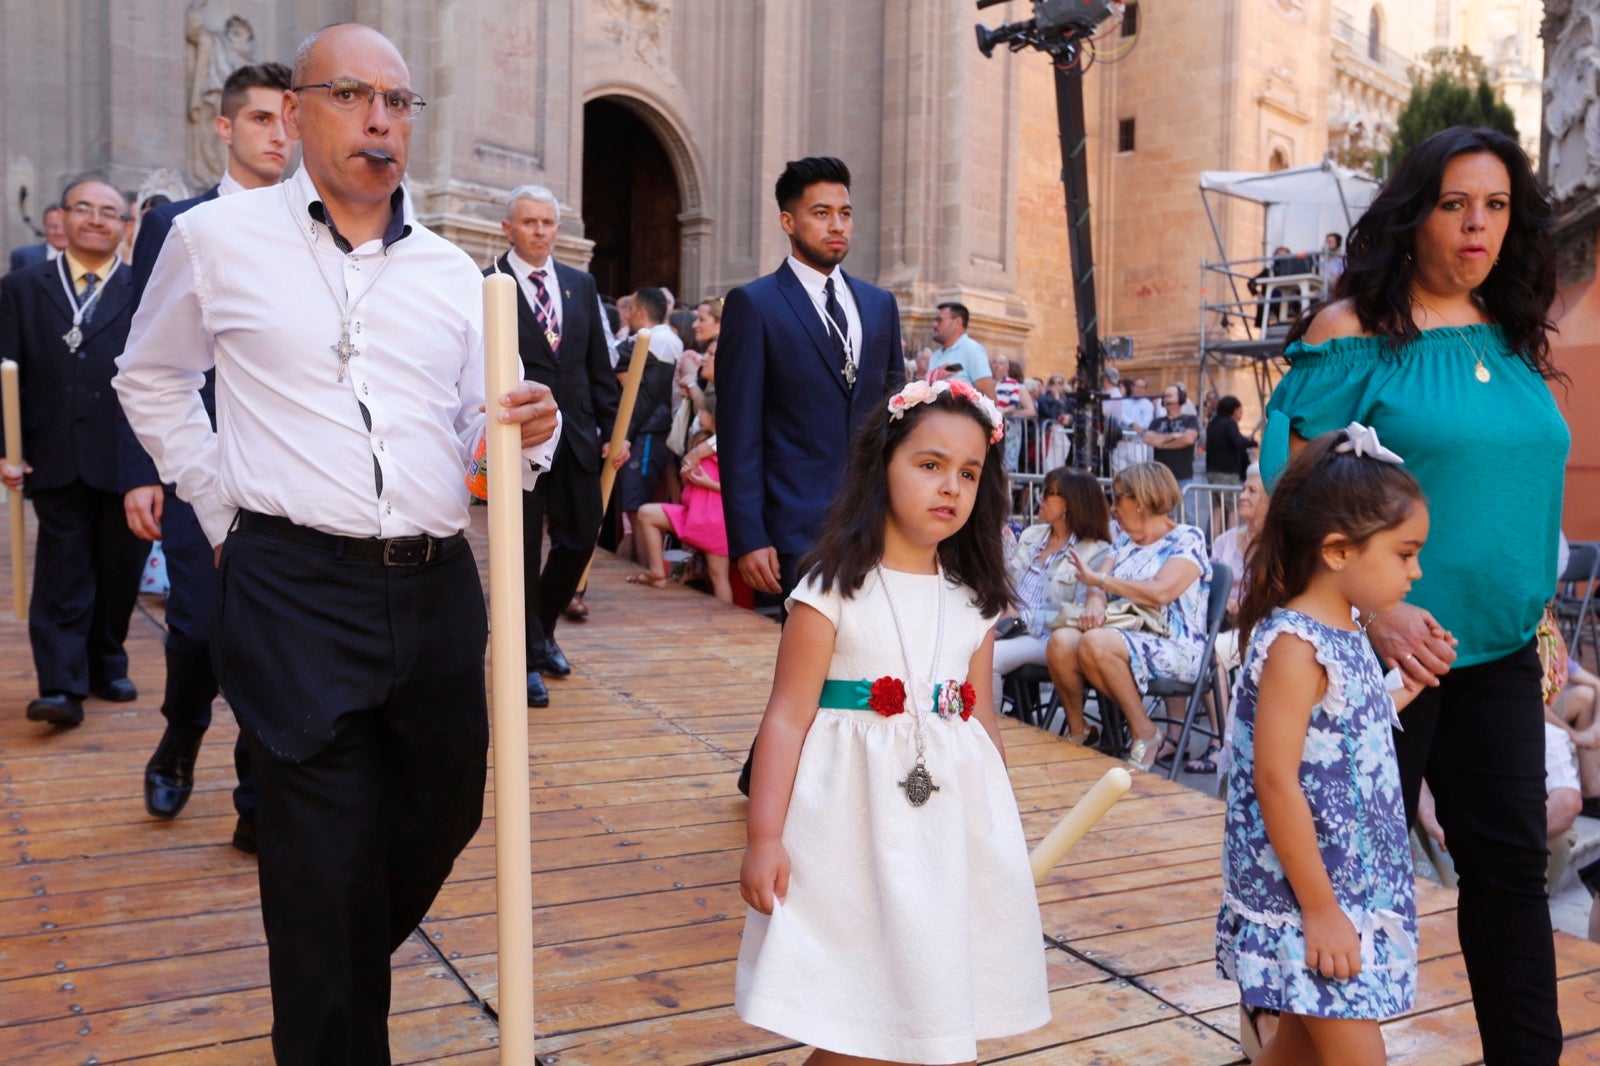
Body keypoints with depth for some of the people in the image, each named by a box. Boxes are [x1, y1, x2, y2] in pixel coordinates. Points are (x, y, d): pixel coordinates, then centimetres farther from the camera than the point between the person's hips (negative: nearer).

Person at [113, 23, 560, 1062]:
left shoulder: (452, 271, 11)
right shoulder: (216, 239, 2)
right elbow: (150, 379, 16)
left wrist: (527, 436, -8)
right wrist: (222, 504, 7)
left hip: (438, 590, 5)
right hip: (295, 588, -4)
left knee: (443, 817, 17)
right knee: (328, 865, 0)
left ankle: (340, 969, 46)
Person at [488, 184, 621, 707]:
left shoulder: (581, 285, 12)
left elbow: (599, 365, 12)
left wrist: (612, 429, 8)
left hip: (577, 437, 5)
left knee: (580, 540, 10)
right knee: (524, 551, 3)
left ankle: (543, 630, 34)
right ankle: (527, 656, 17)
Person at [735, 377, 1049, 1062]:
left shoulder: (973, 601, 6)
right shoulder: (833, 589, -10)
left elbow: (981, 720, 12)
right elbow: (788, 717, -12)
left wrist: (1005, 835, 17)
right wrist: (764, 838, -16)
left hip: (955, 832, 5)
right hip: (856, 831, -5)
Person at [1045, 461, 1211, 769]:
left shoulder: (1187, 539, -3)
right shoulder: (1124, 541, 19)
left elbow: (1160, 592, -18)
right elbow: (1099, 585, 9)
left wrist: (1098, 578, -11)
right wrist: (1094, 602, -16)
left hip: (1173, 648, -6)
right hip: (1123, 637, 6)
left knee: (1095, 643, -34)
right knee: (1060, 641, -23)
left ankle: (1145, 733, -18)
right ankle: (1076, 732, -8)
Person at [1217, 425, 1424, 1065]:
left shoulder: (1349, 635, 7)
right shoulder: (1295, 645, -20)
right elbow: (1275, 781, -23)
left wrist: (1403, 692, 14)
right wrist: (1320, 911, -21)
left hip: (1358, 886, 9)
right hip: (1305, 895, -9)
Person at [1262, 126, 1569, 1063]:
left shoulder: (1514, 342, 11)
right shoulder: (1353, 332, -8)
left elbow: (1527, 492, 19)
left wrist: (1541, 614, 14)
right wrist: (1373, 609, -20)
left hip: (1498, 649, 6)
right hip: (1386, 647, -6)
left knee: (1512, 860, 11)